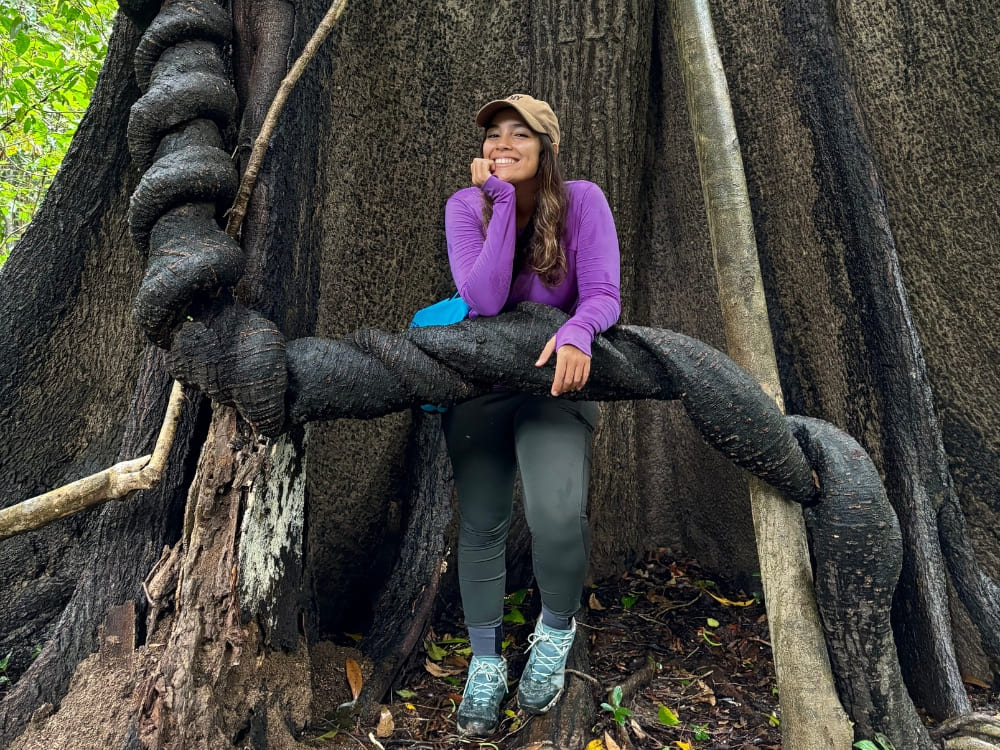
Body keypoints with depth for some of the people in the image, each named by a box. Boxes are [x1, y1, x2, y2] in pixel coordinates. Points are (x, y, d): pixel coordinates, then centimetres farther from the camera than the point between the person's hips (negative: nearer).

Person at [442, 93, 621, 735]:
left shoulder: (582, 200, -11)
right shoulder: (467, 206, -8)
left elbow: (603, 293, -18)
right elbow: (484, 299, -21)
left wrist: (576, 333, -40)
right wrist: (503, 201, -23)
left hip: (557, 376, -2)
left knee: (559, 517, -24)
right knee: (481, 525, 7)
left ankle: (557, 629, 10)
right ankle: (486, 661, 29)